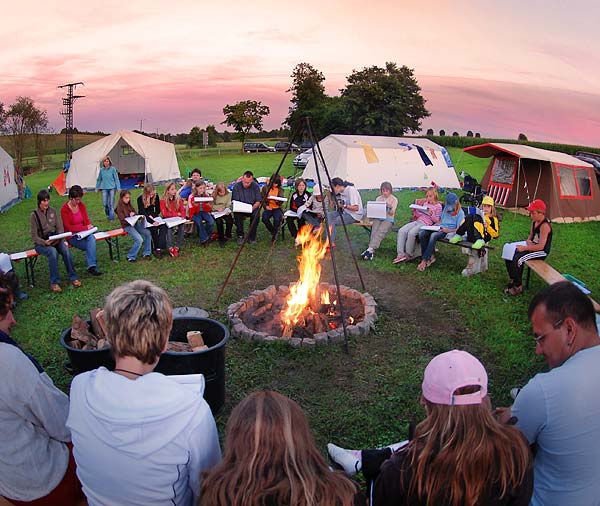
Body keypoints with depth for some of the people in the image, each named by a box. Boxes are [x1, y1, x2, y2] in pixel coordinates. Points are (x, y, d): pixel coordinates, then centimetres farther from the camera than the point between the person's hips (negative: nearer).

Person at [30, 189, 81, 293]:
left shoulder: (53, 211, 4)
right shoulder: (34, 215, -6)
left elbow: (60, 229, 4)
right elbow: (34, 236, -7)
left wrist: (58, 239, -17)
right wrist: (45, 242, -25)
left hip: (56, 240, 3)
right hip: (41, 243, -3)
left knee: (65, 249, -29)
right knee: (53, 251, -34)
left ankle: (73, 277, -22)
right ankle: (54, 283, -29)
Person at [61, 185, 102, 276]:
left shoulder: (81, 205, 6)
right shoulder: (64, 209, -9)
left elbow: (87, 220, 14)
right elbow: (68, 227, -11)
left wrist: (89, 226, -10)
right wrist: (85, 228, -19)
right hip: (72, 236, -4)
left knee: (91, 238, -32)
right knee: (91, 245, -28)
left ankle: (91, 266, -36)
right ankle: (92, 266, -23)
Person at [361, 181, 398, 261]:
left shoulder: (394, 199, 6)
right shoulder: (378, 199, 17)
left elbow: (392, 213, -4)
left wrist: (390, 207, -26)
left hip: (388, 219, -3)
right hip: (378, 218, 3)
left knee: (380, 232, -31)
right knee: (374, 232, -28)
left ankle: (370, 249, -46)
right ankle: (372, 251, -42)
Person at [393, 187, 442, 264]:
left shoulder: (438, 206, 4)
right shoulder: (425, 203, 22)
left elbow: (436, 220, -1)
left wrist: (431, 214, -18)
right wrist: (415, 209, 9)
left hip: (425, 224, -7)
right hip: (417, 221, 7)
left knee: (411, 233, -33)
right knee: (401, 231, -17)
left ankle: (408, 255, -17)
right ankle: (400, 254, -22)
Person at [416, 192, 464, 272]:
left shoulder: (460, 213, 2)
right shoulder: (446, 208, 22)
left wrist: (448, 230, -18)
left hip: (449, 231, -7)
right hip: (440, 228, 7)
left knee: (433, 235, -39)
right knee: (421, 232, -23)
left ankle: (424, 260, -34)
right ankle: (430, 256, -21)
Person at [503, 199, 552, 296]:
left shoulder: (545, 226, -23)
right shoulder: (534, 222, 6)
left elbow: (540, 246, -27)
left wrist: (525, 248, -22)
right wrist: (528, 241, -4)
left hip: (542, 252, -9)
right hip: (533, 247, 9)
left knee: (517, 259, -26)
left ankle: (518, 287, -12)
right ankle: (513, 280, 8)